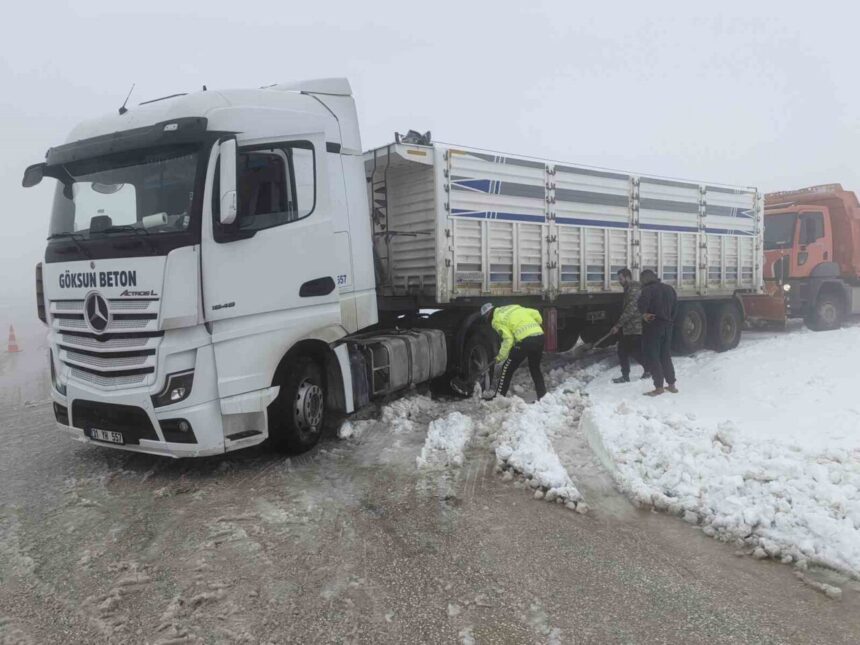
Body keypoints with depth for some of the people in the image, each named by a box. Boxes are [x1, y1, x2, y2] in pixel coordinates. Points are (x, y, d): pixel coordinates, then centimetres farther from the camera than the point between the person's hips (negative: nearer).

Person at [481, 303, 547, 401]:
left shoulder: (496, 320, 5)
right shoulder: (514, 307, 25)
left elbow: (508, 339, -6)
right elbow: (535, 313, 16)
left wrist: (501, 356, 2)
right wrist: (538, 323, 34)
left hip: (525, 340, -6)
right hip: (540, 335, 7)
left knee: (507, 368, 9)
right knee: (535, 369, 24)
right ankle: (543, 397, 24)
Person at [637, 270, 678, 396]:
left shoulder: (648, 289, -11)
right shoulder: (669, 289, 13)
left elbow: (642, 303, -30)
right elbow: (675, 304, 15)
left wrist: (644, 314, -15)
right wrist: (670, 321, 15)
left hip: (653, 326, -7)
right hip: (667, 326, 7)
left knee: (652, 357, -1)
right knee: (666, 356, 17)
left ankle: (659, 387, -4)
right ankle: (671, 385, 20)